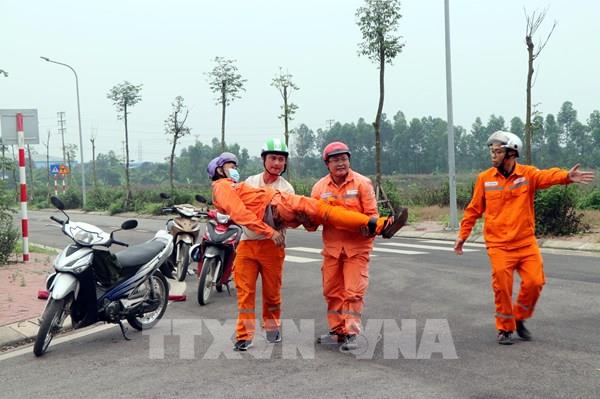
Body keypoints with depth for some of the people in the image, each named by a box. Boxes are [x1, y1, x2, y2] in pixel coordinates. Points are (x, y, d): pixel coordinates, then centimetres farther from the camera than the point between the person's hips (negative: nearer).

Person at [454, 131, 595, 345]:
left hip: (526, 243, 1)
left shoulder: (527, 174, -3)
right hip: (499, 246, 0)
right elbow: (474, 209, 8)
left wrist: (567, 176, -46)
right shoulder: (484, 178, 0)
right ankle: (505, 328, 20)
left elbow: (547, 176, -24)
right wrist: (462, 235, 9)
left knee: (534, 282, -4)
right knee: (502, 288, -2)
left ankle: (519, 319, 23)